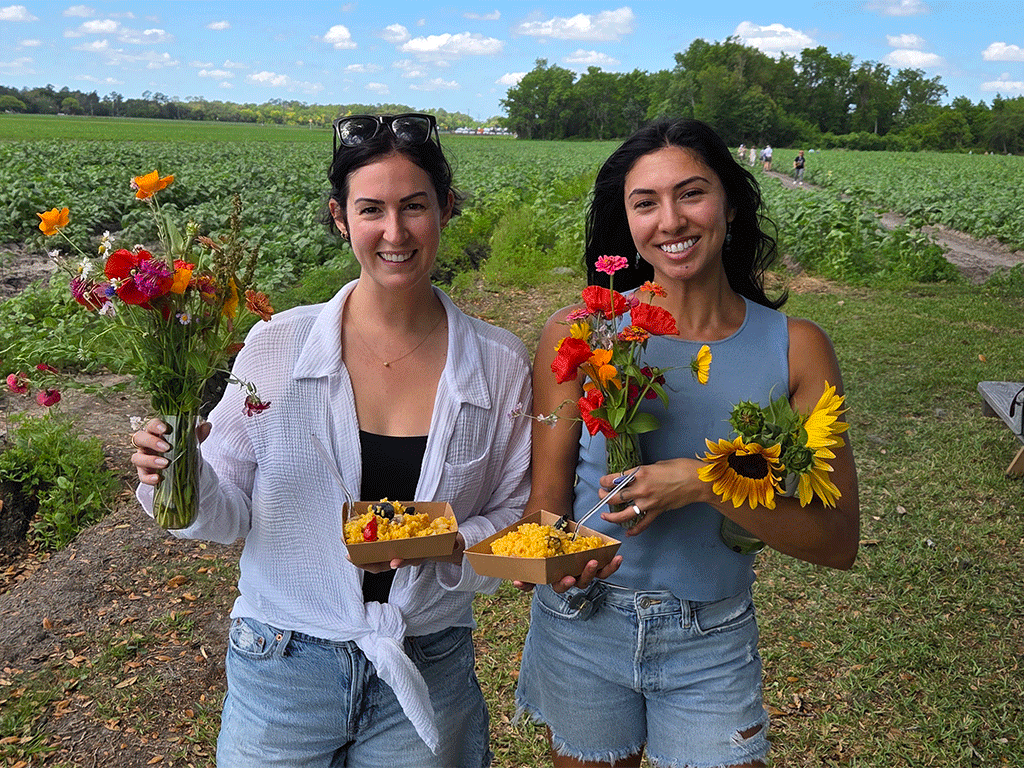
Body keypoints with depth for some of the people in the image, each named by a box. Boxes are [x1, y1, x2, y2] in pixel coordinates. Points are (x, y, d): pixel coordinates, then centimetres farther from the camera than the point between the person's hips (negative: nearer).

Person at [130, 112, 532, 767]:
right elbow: (230, 512, -4)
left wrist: (444, 545, -20)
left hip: (427, 677, 1)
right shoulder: (278, 346, -11)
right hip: (283, 670, 0)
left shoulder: (502, 365, -8)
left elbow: (517, 525, -1)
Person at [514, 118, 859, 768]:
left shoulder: (795, 348, -8)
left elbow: (838, 541, -11)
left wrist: (705, 481, -25)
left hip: (714, 647, 0)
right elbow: (547, 497, -7)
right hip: (581, 632, 1)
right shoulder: (579, 334, -9)